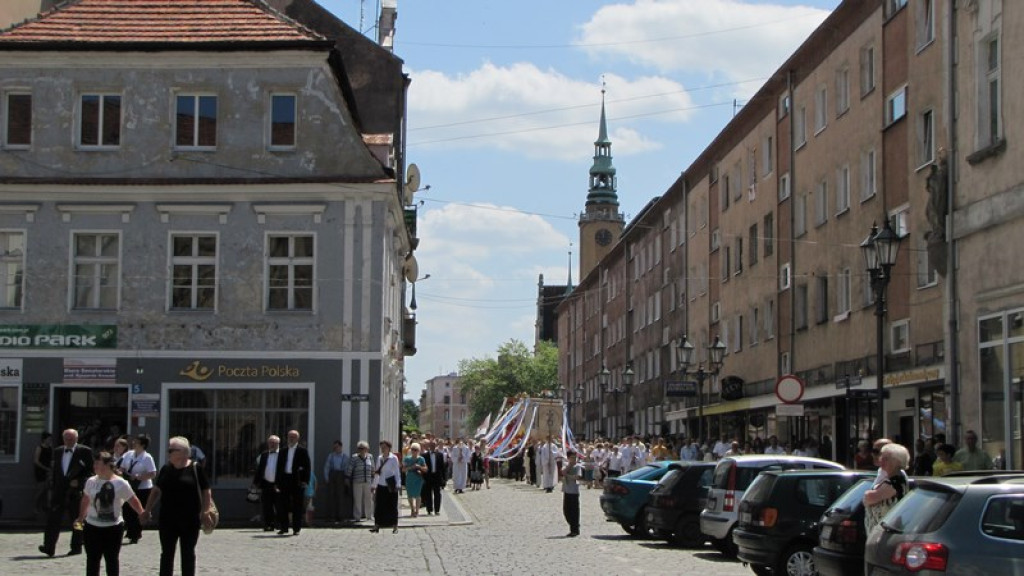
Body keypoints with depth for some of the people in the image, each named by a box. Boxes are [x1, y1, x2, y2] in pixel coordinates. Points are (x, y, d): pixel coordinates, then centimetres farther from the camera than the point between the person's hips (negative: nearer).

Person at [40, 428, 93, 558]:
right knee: (53, 518, -6)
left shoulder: (85, 451, -2)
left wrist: (79, 481, -13)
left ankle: (76, 547, 13)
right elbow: (54, 471, 18)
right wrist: (52, 488, 11)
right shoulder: (57, 452, 14)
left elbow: (91, 469, -3)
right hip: (59, 490, 4)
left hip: (76, 490, -4)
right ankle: (49, 547, -9)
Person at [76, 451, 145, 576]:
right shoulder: (91, 482, 1)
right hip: (92, 527, 3)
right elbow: (85, 501, 14)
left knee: (112, 560, 6)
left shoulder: (121, 484, -10)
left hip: (113, 528, -3)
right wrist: (81, 517, 18)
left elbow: (133, 501, -4)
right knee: (92, 560, 7)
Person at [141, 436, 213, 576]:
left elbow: (206, 492, -5)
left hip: (190, 520, -4)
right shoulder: (165, 469, 7)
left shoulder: (196, 469, -5)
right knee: (167, 553, 8)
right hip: (167, 519, 4)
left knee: (188, 553, 6)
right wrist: (147, 511, 7)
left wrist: (205, 511, -16)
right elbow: (156, 491, 13)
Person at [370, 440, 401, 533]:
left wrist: (398, 484, -12)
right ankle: (377, 526, 8)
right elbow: (377, 472, 15)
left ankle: (395, 527, 6)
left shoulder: (393, 458, -4)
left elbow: (397, 472, -5)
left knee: (392, 506, 0)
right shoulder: (379, 458, 11)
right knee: (378, 505, 3)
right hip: (381, 485, 5)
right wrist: (374, 485, 13)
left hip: (390, 485, -5)